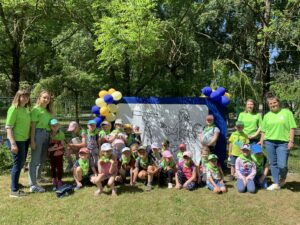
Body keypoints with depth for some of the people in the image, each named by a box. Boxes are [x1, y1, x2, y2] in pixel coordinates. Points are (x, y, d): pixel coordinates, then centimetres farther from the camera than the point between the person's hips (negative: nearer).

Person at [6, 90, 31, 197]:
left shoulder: (26, 109, 9)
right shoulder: (14, 109, -14)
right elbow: (8, 127, -17)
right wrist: (13, 143, -21)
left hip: (25, 140, 8)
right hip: (17, 140, -8)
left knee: (21, 163, 19)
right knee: (17, 164, 0)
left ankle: (15, 182, 38)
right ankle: (14, 190, 12)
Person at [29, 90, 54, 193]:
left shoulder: (48, 111, 15)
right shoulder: (36, 109, -5)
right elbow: (33, 126, -10)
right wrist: (32, 140, -15)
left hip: (47, 134, 7)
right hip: (38, 133, -7)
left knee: (43, 158, 19)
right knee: (35, 160, -6)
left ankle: (38, 177, 40)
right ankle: (33, 185, -4)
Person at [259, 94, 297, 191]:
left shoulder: (287, 112, 3)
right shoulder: (267, 116, 11)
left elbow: (292, 128, -1)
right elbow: (263, 130, 15)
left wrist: (291, 141, -8)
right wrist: (261, 141, 8)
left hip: (283, 142, -3)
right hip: (269, 142, 3)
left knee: (282, 165, -8)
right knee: (273, 164, 8)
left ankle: (283, 178, 23)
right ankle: (276, 183, 20)